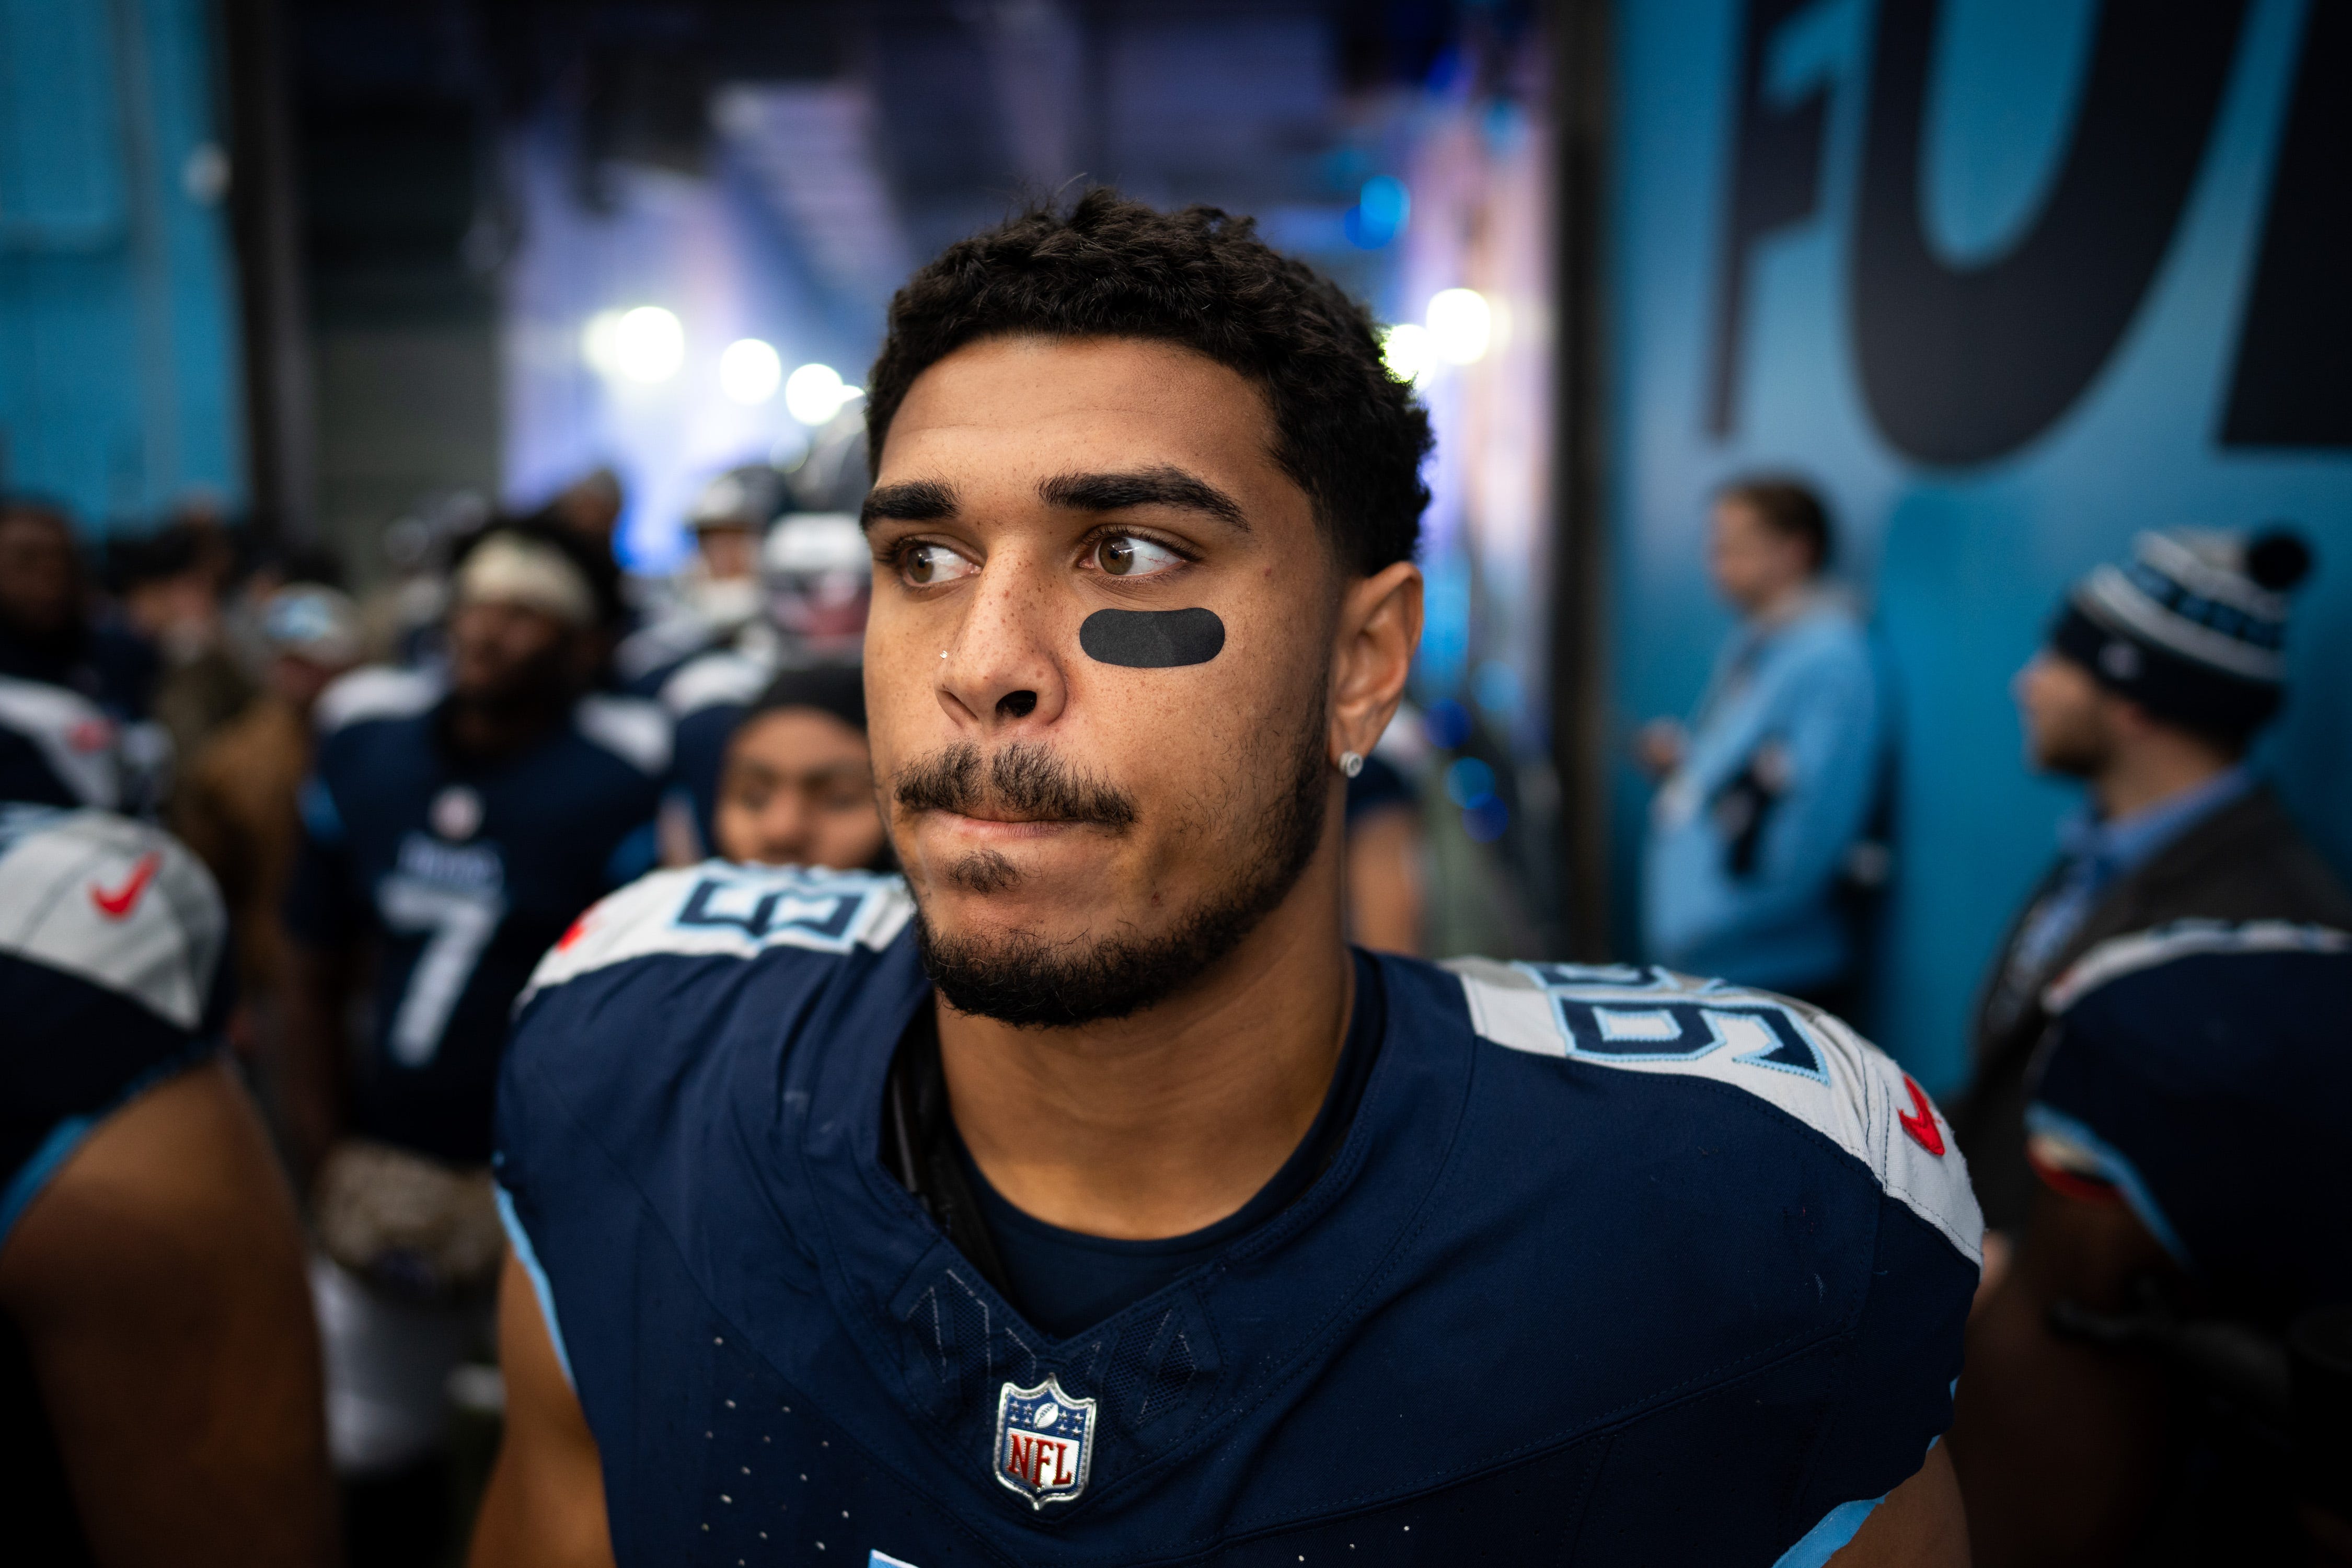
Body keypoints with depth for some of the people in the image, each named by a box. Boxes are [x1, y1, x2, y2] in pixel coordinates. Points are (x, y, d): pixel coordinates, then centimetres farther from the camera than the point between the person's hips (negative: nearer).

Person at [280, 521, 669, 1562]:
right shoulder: (363, 745, 2)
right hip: (390, 1175, 5)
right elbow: (316, 984, 10)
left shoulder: (624, 782, -14)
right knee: (369, 1453, 19)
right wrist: (325, 1164, 5)